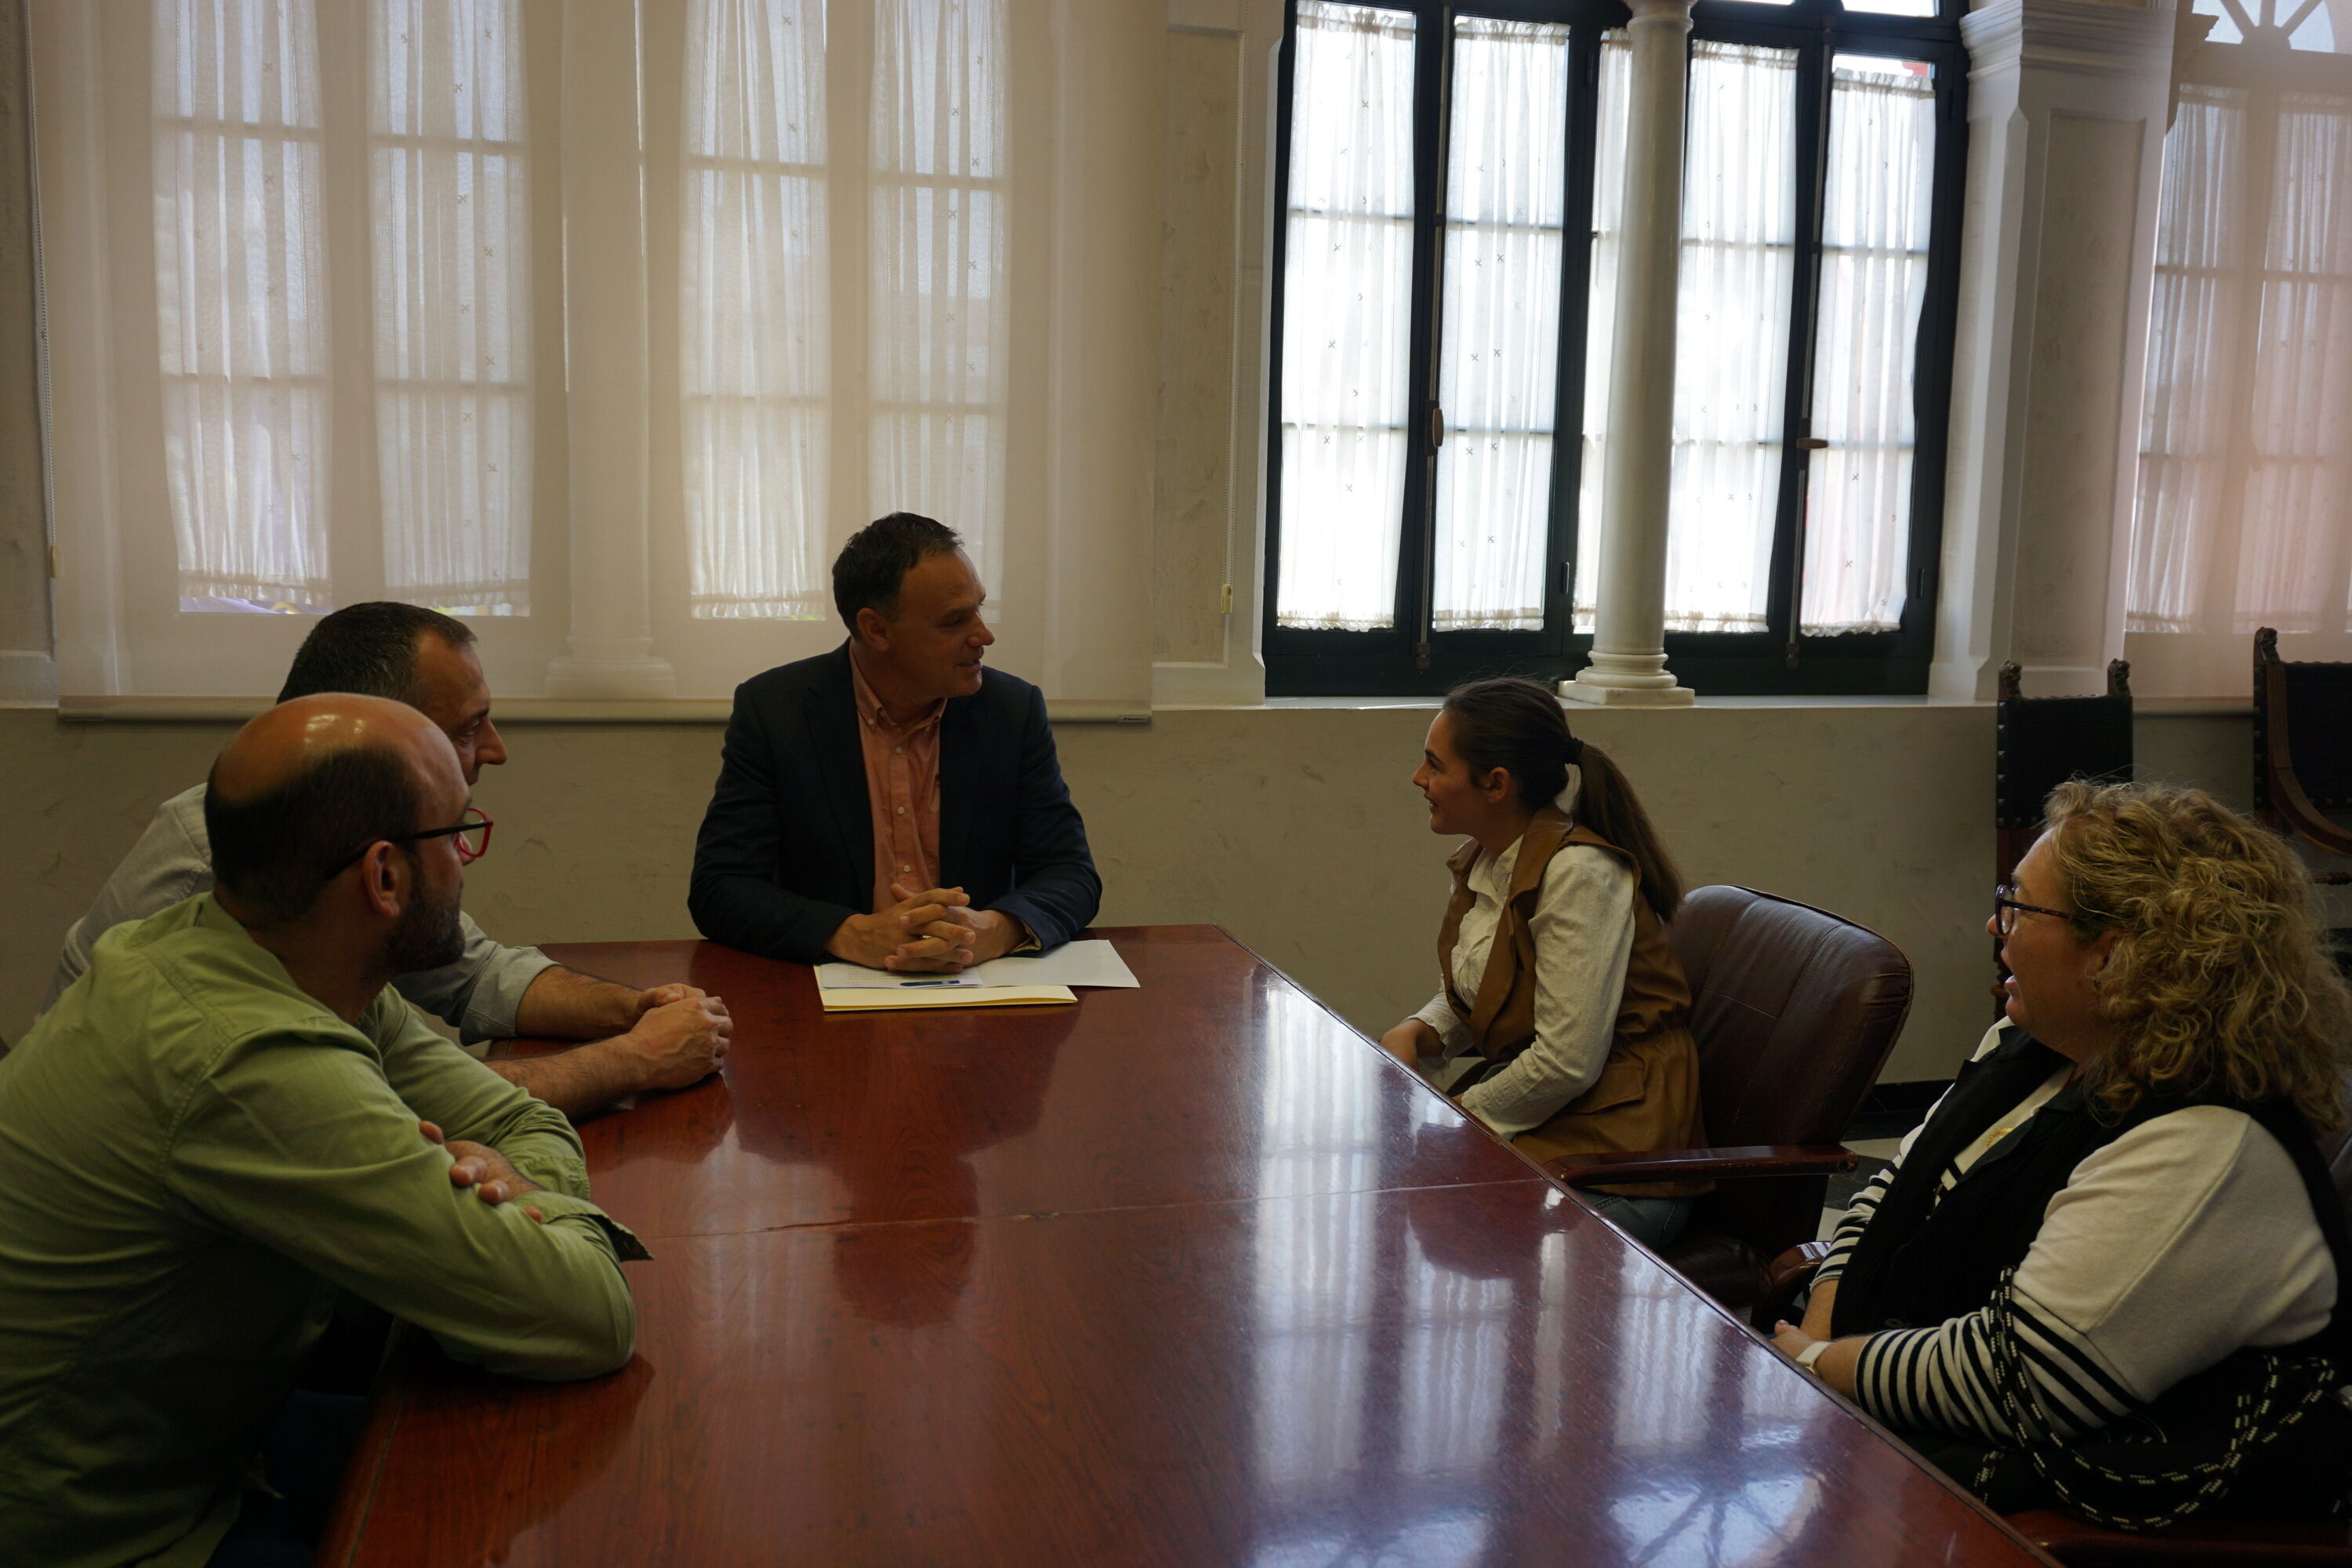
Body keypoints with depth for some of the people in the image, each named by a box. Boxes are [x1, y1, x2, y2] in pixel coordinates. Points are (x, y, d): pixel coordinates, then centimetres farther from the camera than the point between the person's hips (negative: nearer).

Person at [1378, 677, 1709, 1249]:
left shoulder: (1579, 874, -21)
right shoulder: (1482, 862, 6)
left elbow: (1567, 1063, -25)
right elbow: (1464, 1001, 19)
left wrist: (1461, 1116, -13)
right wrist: (1411, 1033, -2)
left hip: (1611, 1159, -8)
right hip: (1518, 1109, 8)